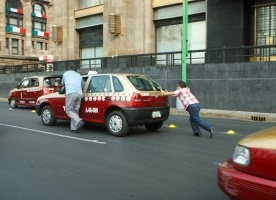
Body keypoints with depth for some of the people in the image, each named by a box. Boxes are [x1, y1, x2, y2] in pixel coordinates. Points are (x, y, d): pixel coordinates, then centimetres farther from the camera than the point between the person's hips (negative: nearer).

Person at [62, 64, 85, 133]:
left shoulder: (65, 73, 24)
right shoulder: (79, 75, 29)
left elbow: (63, 83, 40)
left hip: (71, 93, -4)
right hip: (79, 94, 4)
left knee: (69, 110, -1)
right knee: (75, 111, 10)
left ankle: (79, 121, -24)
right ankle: (74, 128, 5)